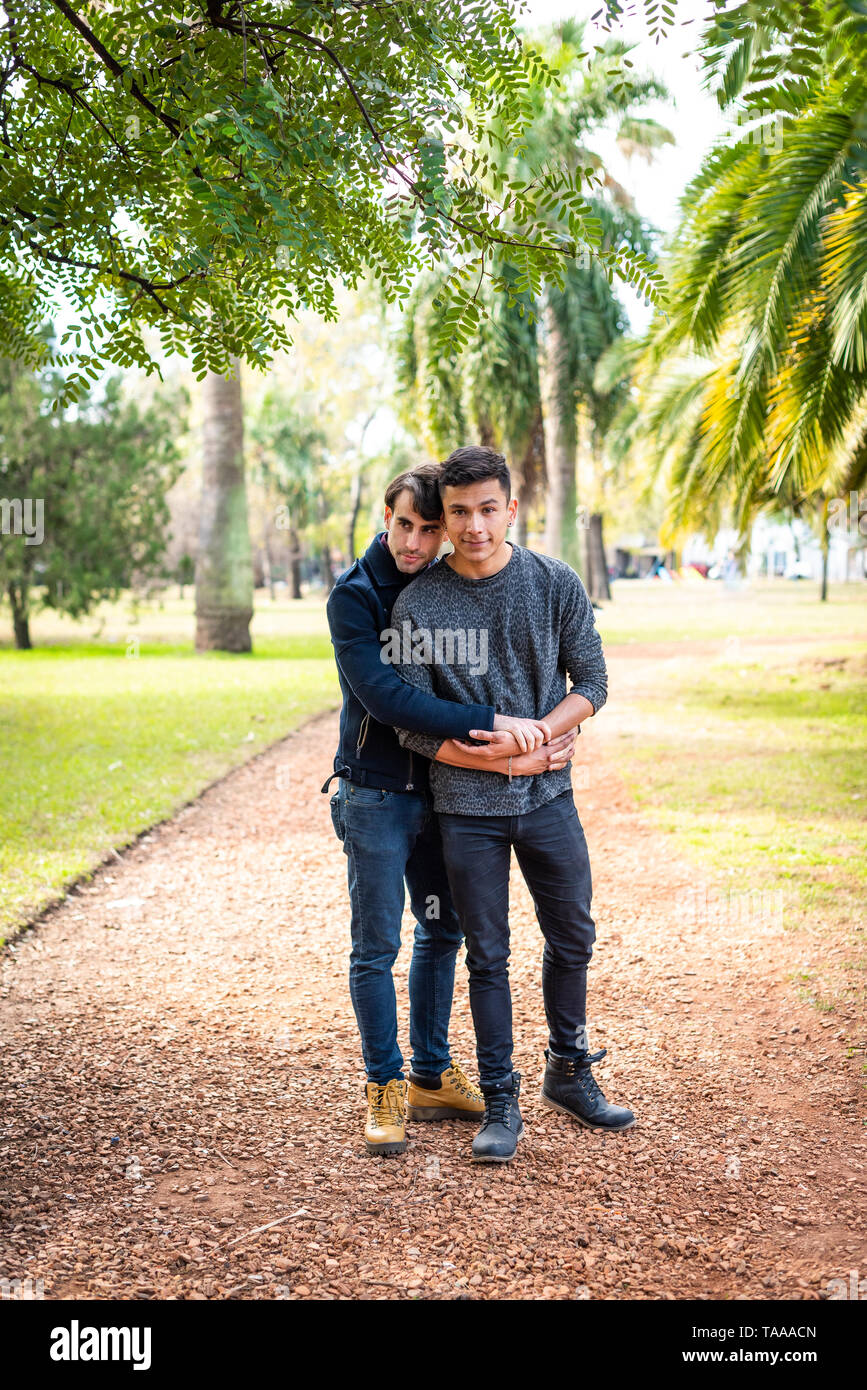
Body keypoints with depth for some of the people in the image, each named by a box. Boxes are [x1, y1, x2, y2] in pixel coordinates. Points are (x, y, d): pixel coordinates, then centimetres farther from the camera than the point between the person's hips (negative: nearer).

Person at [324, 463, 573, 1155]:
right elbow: (384, 696, -23)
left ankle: (432, 1077, 26)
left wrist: (524, 743, -12)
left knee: (442, 933, 13)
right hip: (375, 793, -5)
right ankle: (386, 1088, 15)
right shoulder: (354, 595, -12)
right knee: (376, 946, 1)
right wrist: (491, 723, -27)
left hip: (441, 787, 5)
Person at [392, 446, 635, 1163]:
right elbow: (413, 725, -9)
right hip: (467, 807, -2)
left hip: (549, 797, 2)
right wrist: (506, 758, -16)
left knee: (573, 938, 13)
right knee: (488, 956, 6)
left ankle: (570, 1072, 34)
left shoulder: (557, 584, -4)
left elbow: (592, 682, 1)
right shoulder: (417, 605, -9)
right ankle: (501, 1103, 20)